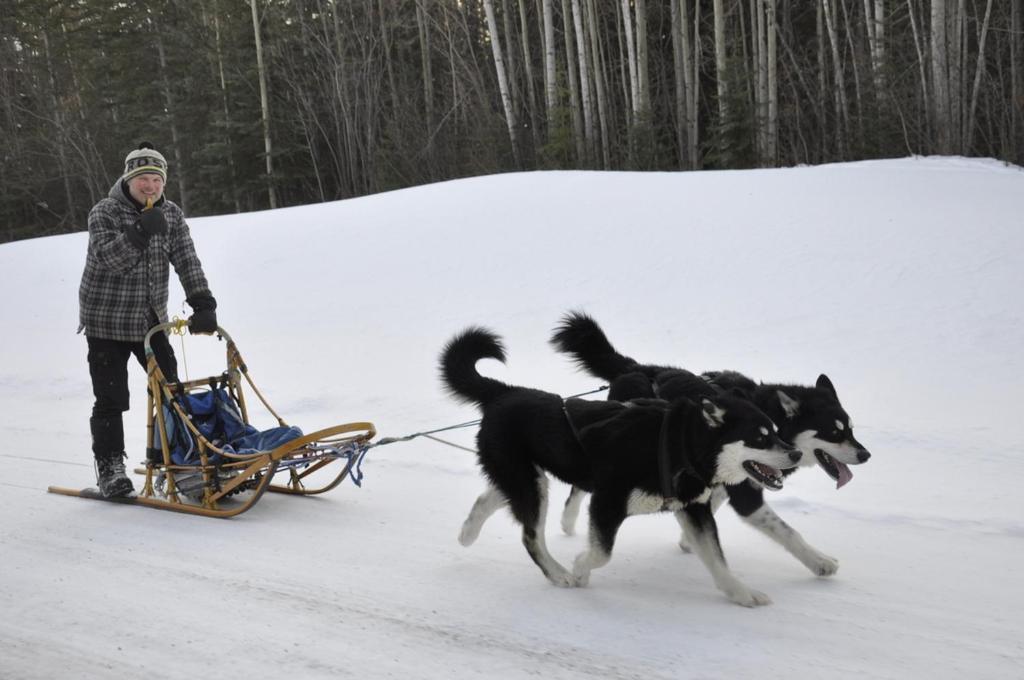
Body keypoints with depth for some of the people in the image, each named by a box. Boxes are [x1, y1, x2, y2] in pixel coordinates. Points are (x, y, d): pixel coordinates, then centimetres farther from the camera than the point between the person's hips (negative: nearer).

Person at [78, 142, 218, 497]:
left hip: (151, 320, 5)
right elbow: (107, 259, -25)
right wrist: (139, 232, -38)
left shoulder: (171, 215, 2)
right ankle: (109, 469, 5)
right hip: (107, 321, -4)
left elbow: (187, 262, -7)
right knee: (111, 400, -4)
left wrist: (203, 304, -19)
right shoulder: (104, 213, -11)